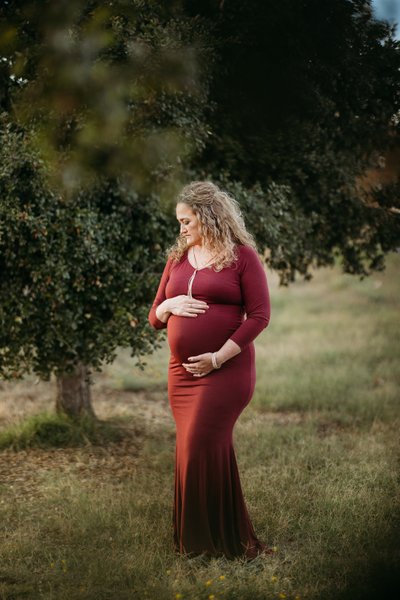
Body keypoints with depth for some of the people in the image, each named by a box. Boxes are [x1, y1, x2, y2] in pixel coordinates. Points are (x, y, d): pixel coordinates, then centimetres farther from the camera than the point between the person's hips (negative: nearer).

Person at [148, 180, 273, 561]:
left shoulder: (241, 255, -3)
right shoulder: (177, 258, 14)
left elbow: (259, 315, -9)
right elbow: (154, 317, 18)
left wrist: (218, 357, -15)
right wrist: (170, 305, -6)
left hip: (226, 370, -5)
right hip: (181, 370, 6)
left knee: (199, 450, -11)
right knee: (204, 452, 9)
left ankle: (208, 541, 3)